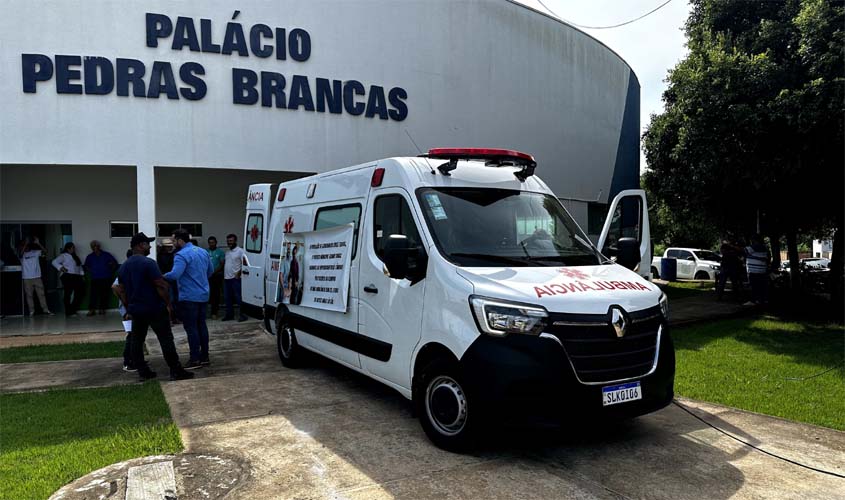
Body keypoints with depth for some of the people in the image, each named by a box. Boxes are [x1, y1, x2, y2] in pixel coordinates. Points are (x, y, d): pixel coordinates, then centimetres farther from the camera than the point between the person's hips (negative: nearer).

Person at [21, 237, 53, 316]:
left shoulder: (36, 252, 6)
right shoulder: (22, 255, 1)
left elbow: (44, 251, -9)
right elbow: (21, 253, -22)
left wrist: (38, 243, -20)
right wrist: (25, 243, -28)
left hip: (37, 277, 1)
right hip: (27, 278, -1)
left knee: (41, 294, 3)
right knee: (29, 295, 3)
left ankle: (45, 310, 5)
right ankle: (31, 311, 7)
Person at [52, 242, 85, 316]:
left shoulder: (76, 257, 23)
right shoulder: (63, 256, 2)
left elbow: (80, 267, 23)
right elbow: (54, 262, -7)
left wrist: (82, 275, 14)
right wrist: (61, 267, -18)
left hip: (76, 277, 7)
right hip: (67, 277, -7)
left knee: (81, 293, -1)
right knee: (68, 294, -4)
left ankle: (73, 309, 12)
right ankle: (68, 312, -1)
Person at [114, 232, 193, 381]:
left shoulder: (123, 267, 10)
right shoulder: (148, 263, -14)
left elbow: (121, 291, 14)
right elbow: (161, 285, -19)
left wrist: (129, 309, 20)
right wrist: (168, 303, -10)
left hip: (135, 310, 7)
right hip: (155, 309, -7)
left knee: (136, 341, 12)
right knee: (166, 340, -2)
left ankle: (143, 372, 14)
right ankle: (176, 371, 0)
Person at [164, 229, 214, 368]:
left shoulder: (182, 255, -15)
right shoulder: (203, 252, 11)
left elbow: (174, 274, -27)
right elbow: (211, 271, 20)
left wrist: (162, 277, -9)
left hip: (189, 297, -8)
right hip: (203, 295, 8)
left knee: (191, 328, -2)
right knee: (201, 325, 13)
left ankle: (195, 359, 0)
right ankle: (204, 357, 17)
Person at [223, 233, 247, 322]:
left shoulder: (240, 251, -6)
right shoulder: (227, 252, 18)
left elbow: (244, 263, -13)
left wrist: (239, 273, -18)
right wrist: (223, 275, 13)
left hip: (235, 278, -8)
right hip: (226, 278, 8)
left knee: (238, 297, -7)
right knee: (228, 298, 11)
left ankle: (242, 314, -3)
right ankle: (229, 315, 18)